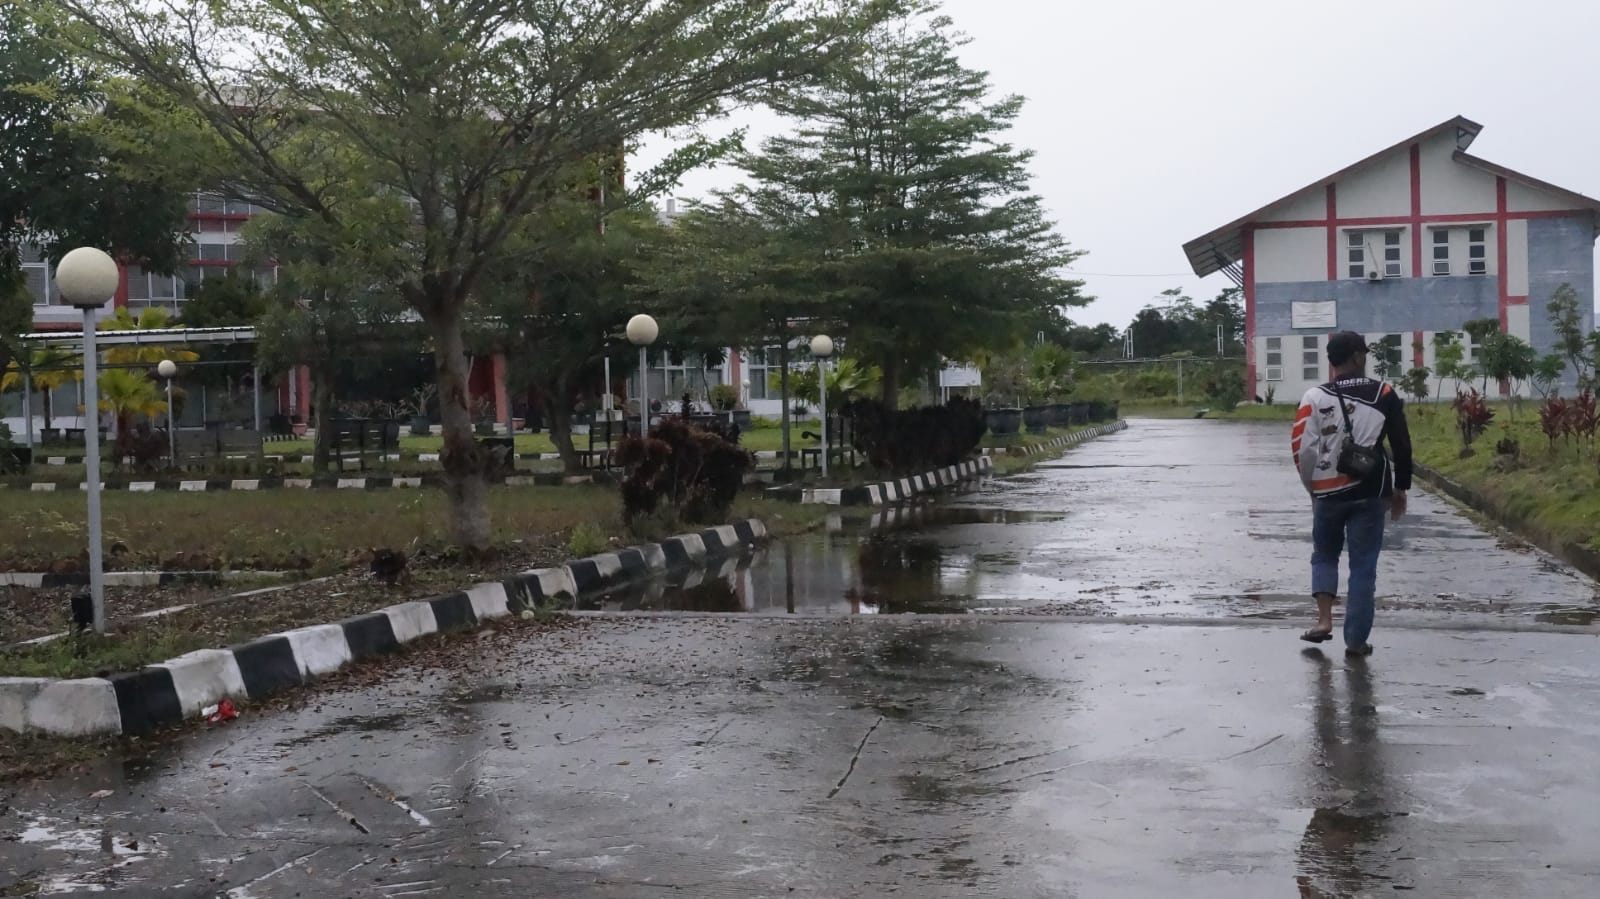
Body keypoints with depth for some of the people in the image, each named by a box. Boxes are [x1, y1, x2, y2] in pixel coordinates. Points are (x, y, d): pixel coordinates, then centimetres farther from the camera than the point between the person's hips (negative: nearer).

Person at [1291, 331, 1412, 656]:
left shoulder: (1315, 398, -4)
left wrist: (1313, 485, 8)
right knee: (1363, 566, 7)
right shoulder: (1384, 395, 0)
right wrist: (1400, 488, 14)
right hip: (1369, 494, 0)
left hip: (1327, 492, 0)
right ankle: (1356, 640, 8)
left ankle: (1324, 619, 4)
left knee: (1324, 555, 20)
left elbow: (1302, 448, -7)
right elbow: (1402, 445, 2)